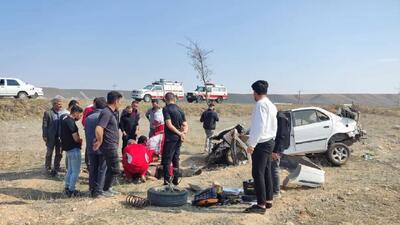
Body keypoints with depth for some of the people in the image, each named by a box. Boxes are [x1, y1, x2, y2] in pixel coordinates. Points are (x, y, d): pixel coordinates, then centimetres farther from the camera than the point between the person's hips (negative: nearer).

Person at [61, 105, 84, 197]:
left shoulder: (65, 120, 10)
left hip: (68, 148, 10)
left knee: (70, 169, 19)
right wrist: (81, 141, 0)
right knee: (76, 171, -1)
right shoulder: (71, 122, -20)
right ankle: (71, 190, 4)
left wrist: (79, 139, 8)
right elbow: (76, 138, -21)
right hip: (74, 149, -10)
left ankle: (67, 188, 27)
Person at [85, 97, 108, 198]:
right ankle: (98, 191, 4)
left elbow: (86, 133, 11)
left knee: (92, 169, 13)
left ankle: (92, 190, 19)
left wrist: (89, 145, 16)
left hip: (90, 148, 5)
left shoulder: (88, 118, 6)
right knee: (102, 169, 3)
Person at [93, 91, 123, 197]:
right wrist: (99, 142, -18)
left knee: (111, 168, 20)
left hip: (112, 145, 10)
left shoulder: (112, 112, 13)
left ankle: (108, 188, 32)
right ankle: (105, 190, 12)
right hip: (110, 146, -10)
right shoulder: (106, 113, -19)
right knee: (115, 169, -1)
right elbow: (99, 129, -30)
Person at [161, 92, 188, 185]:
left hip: (170, 137, -7)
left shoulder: (166, 109, -9)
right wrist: (184, 133, -6)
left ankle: (167, 181, -3)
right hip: (179, 138, 7)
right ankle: (175, 180, 23)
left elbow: (169, 124, -18)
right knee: (176, 159, 16)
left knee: (166, 160, -1)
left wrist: (180, 133, -13)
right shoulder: (180, 110, 13)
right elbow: (185, 125, 9)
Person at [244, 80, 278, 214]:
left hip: (261, 144, -10)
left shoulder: (261, 104, -15)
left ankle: (261, 205, -3)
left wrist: (251, 144, -21)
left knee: (258, 173, -6)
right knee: (266, 172, 14)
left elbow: (259, 126, -23)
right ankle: (268, 200, 21)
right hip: (269, 142, 10)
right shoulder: (271, 105, 14)